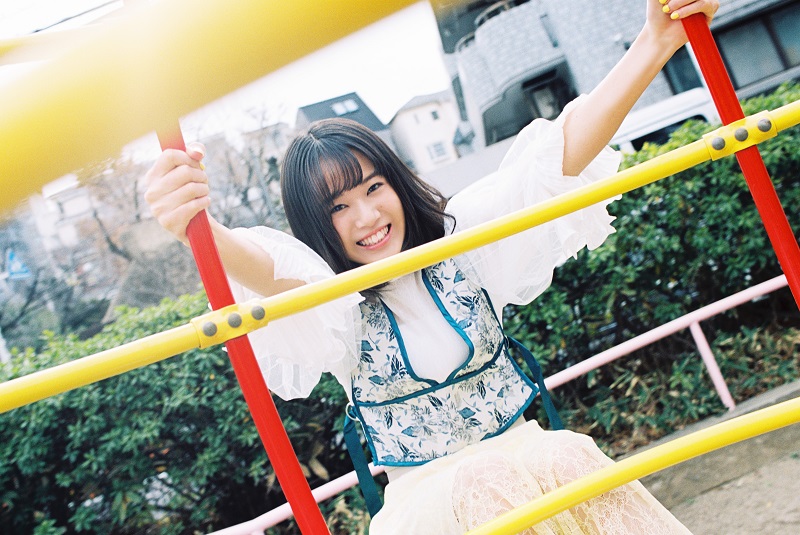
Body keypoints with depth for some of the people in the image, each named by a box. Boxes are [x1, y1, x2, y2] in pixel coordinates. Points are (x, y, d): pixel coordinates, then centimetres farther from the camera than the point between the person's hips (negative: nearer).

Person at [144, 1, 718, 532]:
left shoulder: (459, 240, -3)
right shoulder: (327, 302, -10)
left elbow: (563, 154, -12)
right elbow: (270, 274, -34)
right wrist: (198, 230, -58)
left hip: (536, 465, 4)